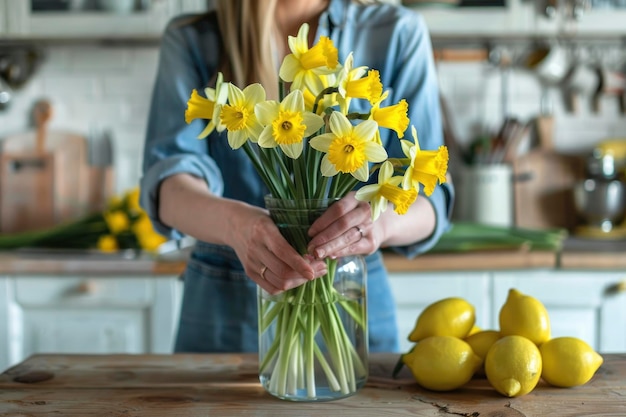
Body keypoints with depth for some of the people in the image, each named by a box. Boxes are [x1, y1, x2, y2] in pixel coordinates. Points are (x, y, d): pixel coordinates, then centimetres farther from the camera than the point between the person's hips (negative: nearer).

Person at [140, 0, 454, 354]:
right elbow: (170, 180, -19)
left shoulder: (398, 34, -5)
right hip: (223, 315, 0)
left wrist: (381, 220, -35)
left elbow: (429, 196, -11)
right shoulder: (191, 40, -5)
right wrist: (233, 222, -41)